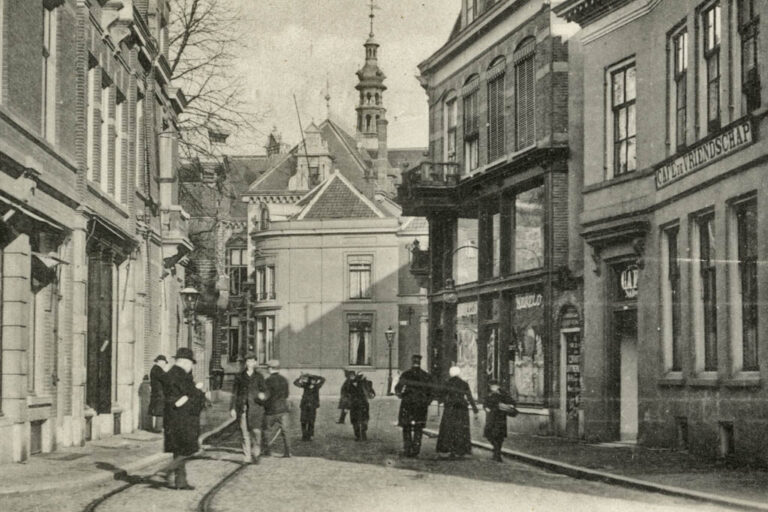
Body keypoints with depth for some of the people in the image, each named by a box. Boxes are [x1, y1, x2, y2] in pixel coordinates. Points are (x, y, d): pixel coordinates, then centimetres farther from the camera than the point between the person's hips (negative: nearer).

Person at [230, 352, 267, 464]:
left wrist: (263, 395, -19)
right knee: (245, 433, 0)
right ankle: (247, 457, 7)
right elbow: (234, 393, 8)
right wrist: (232, 408, 2)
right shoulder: (239, 377, 7)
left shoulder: (259, 377, 7)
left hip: (255, 407, 0)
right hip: (243, 407, 0)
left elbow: (264, 391, 5)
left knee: (256, 431, -11)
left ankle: (255, 454, 5)